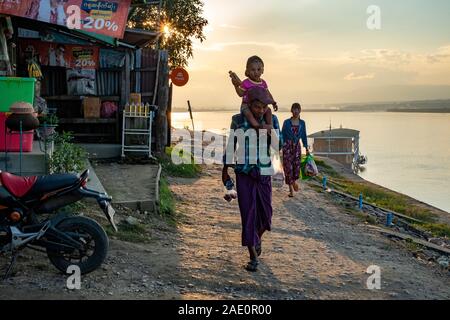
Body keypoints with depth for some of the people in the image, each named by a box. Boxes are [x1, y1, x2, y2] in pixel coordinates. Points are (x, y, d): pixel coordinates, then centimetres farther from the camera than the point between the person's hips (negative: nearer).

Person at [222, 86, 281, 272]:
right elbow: (231, 146, 4)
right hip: (244, 173, -1)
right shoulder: (238, 120, -4)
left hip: (264, 174, 1)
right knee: (248, 213, -3)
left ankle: (257, 237, 42)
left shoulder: (272, 120, -2)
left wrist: (268, 123, -18)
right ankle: (254, 257, 6)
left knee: (265, 213, 8)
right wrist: (225, 171, 7)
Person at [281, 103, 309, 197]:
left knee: (296, 166, 1)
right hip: (287, 146, -2)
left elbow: (304, 136, 11)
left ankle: (294, 181, 34)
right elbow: (282, 135, -1)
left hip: (297, 146, 3)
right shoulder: (286, 122, -3)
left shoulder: (302, 123, 6)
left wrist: (306, 148, 7)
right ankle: (291, 189, 5)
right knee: (288, 167, -4)